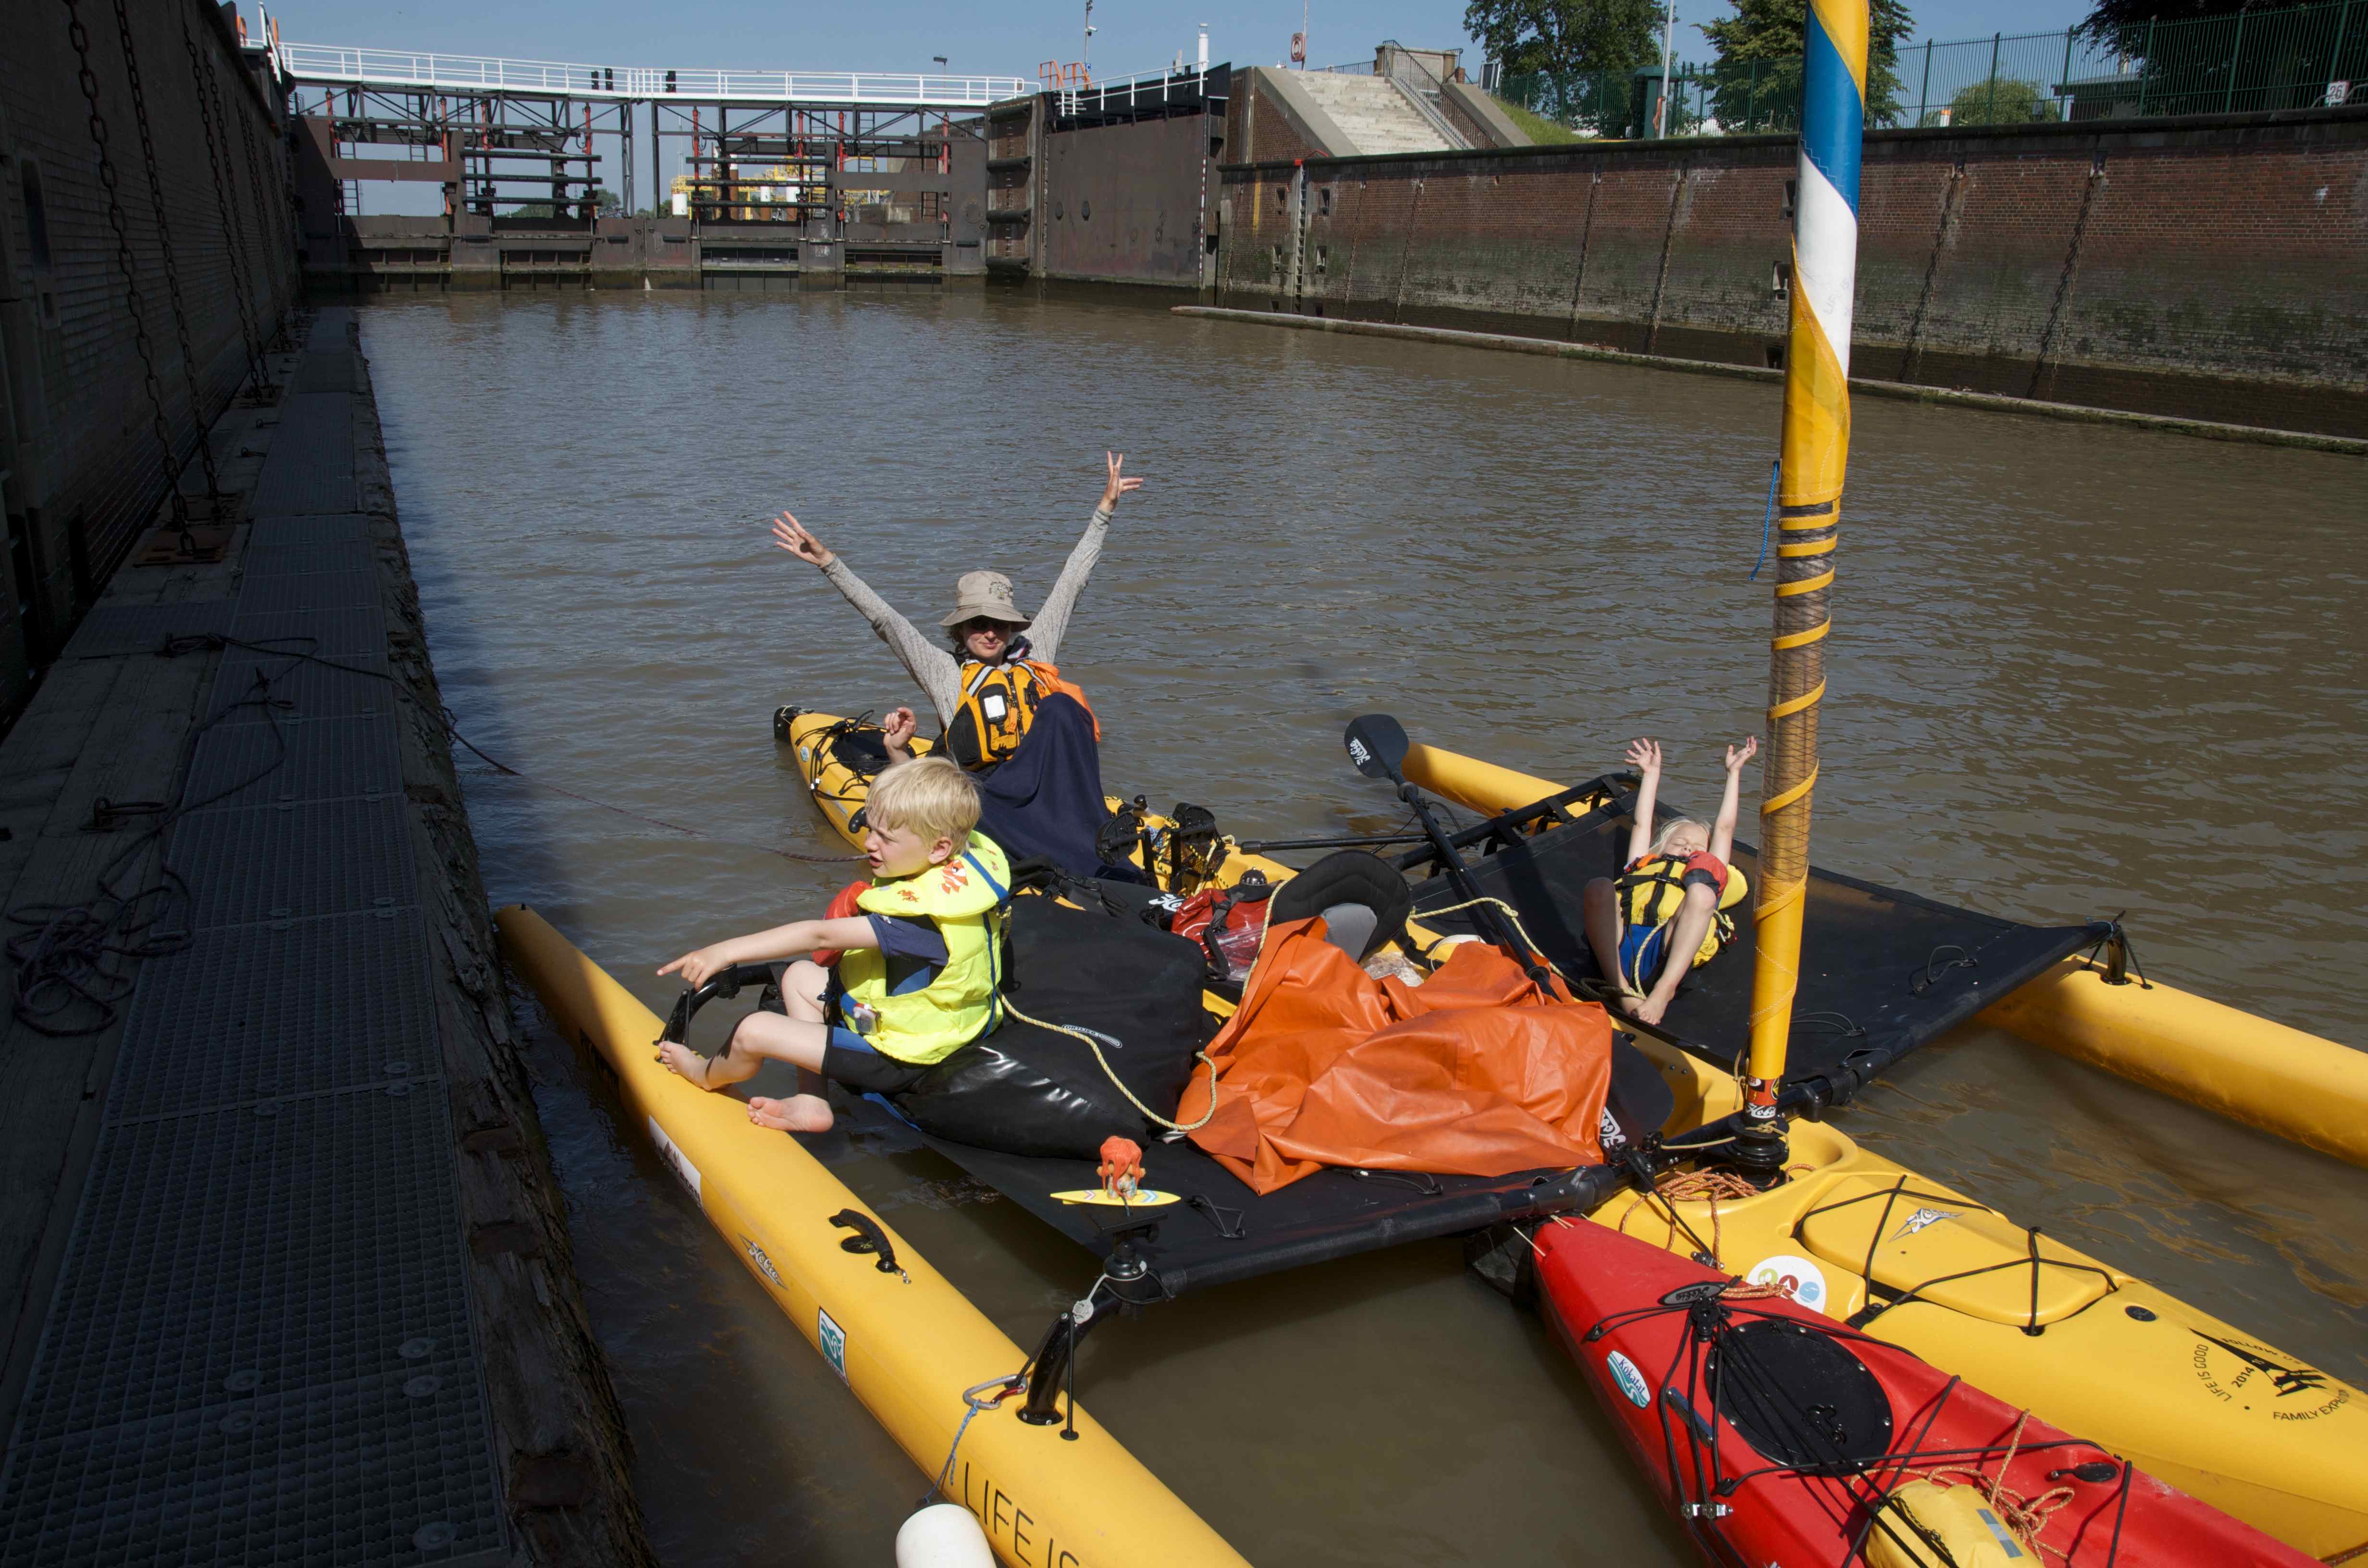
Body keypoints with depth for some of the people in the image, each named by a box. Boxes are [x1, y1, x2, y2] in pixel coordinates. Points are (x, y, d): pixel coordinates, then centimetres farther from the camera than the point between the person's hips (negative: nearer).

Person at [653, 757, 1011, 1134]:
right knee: (799, 976, 20)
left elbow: (820, 936, -35)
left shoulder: (924, 916, -35)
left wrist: (727, 951, -32)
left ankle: (709, 1077, 32)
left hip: (900, 1061, -10)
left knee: (754, 1032, -6)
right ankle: (810, 1104, 15)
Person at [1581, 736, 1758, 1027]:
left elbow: (1724, 828, 46)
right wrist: (1652, 772, 62)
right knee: (1599, 887, -30)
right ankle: (1621, 989, -37)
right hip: (1619, 945, 1)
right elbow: (1642, 824, 50)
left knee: (1701, 893, -29)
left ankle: (1665, 988, -38)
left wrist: (1734, 772, 55)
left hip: (1669, 951, -1)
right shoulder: (1643, 867, 42)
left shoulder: (1709, 878, 42)